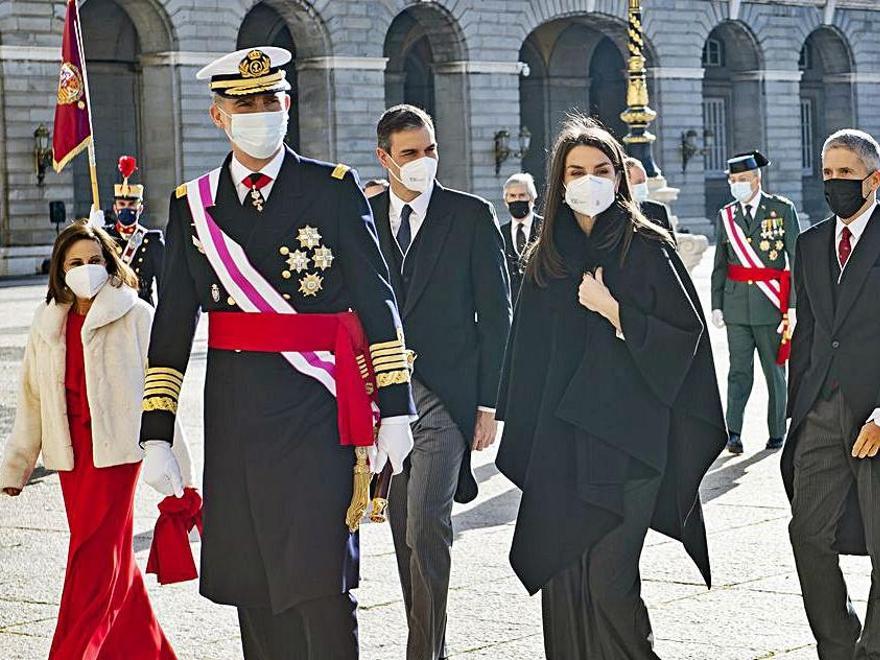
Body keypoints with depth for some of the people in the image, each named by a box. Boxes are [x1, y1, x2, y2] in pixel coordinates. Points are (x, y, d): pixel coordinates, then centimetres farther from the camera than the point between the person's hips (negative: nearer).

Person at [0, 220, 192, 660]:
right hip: (71, 451, 6)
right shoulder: (48, 323, 11)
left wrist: (171, 458, -5)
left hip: (116, 448, -5)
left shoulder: (135, 315, -4)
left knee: (95, 557, -7)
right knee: (112, 557, 12)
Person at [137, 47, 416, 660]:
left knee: (322, 583, -7)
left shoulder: (335, 189, 1)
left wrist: (395, 409, -6)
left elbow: (378, 302, -1)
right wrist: (157, 435, 3)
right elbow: (172, 327, 9)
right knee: (253, 586, 8)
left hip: (318, 410, -3)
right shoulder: (193, 204, 9)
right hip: (235, 419, 3)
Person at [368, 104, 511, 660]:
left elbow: (495, 314, 0)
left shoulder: (472, 216, 0)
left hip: (444, 396, -4)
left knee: (425, 529, -15)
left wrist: (489, 404, -5)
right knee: (406, 530, 10)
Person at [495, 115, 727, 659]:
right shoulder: (547, 261, 12)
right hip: (559, 440, 5)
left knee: (606, 578, -9)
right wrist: (523, 442, 11)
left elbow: (686, 335, -5)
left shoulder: (647, 248, -1)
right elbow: (529, 358, 15)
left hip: (625, 437, -4)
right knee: (563, 576, 4)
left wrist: (615, 314, -13)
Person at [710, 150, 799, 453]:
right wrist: (716, 305, 6)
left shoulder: (783, 209, -1)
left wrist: (794, 306, -8)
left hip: (771, 304, -2)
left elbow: (798, 260, -2)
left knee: (775, 371, 7)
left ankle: (777, 433, 17)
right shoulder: (726, 216, 9)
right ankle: (734, 433, -7)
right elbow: (719, 265, 13)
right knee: (739, 371, -3)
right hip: (737, 306, 2)